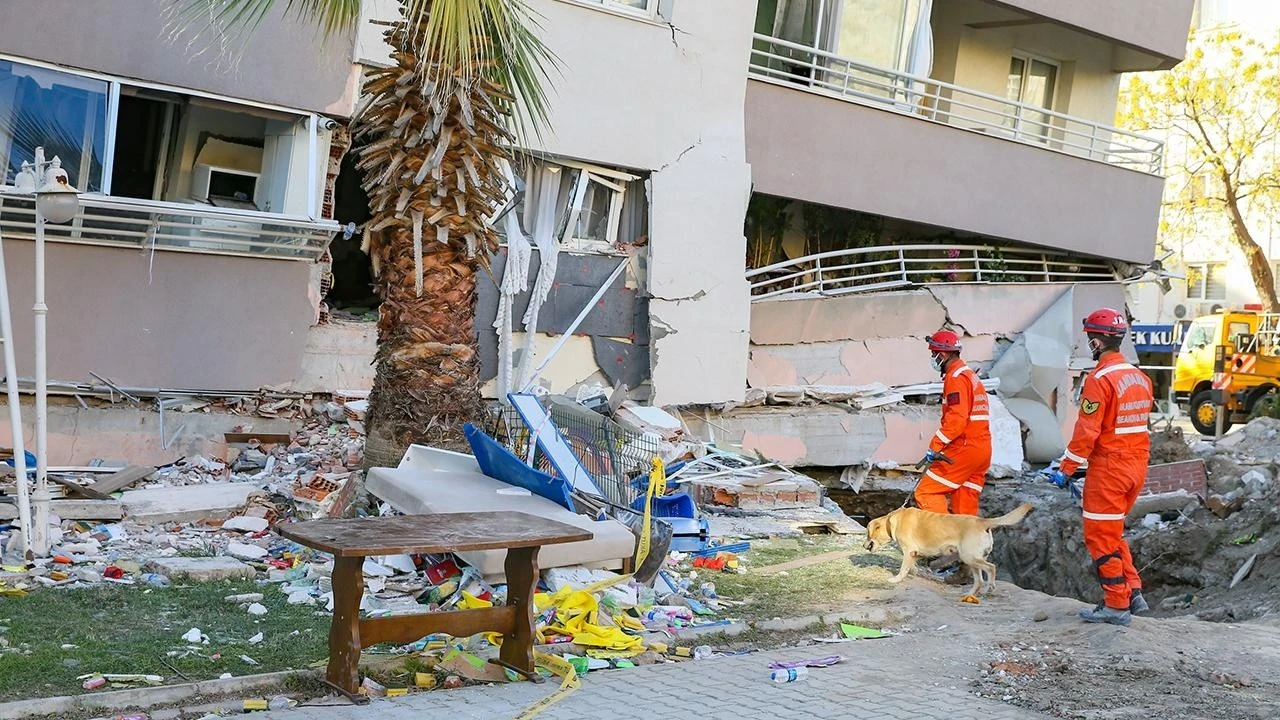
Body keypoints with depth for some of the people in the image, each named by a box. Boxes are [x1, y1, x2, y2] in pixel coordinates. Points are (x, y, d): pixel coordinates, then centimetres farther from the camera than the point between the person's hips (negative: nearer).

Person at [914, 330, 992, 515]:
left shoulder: (956, 377, -10)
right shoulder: (970, 375, 21)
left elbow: (956, 419, -21)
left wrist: (934, 448, -19)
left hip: (964, 449, -10)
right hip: (982, 450, 10)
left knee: (927, 492, -7)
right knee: (965, 506, 11)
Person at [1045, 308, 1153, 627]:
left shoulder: (1100, 380, -18)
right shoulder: (1140, 377, 9)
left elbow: (1086, 432, -19)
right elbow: (1138, 424, 15)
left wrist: (1065, 469, -12)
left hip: (1108, 469, -9)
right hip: (1136, 466, 9)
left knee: (1101, 537, 1)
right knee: (1113, 533, 21)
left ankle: (1116, 606, 5)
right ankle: (1133, 593, 19)